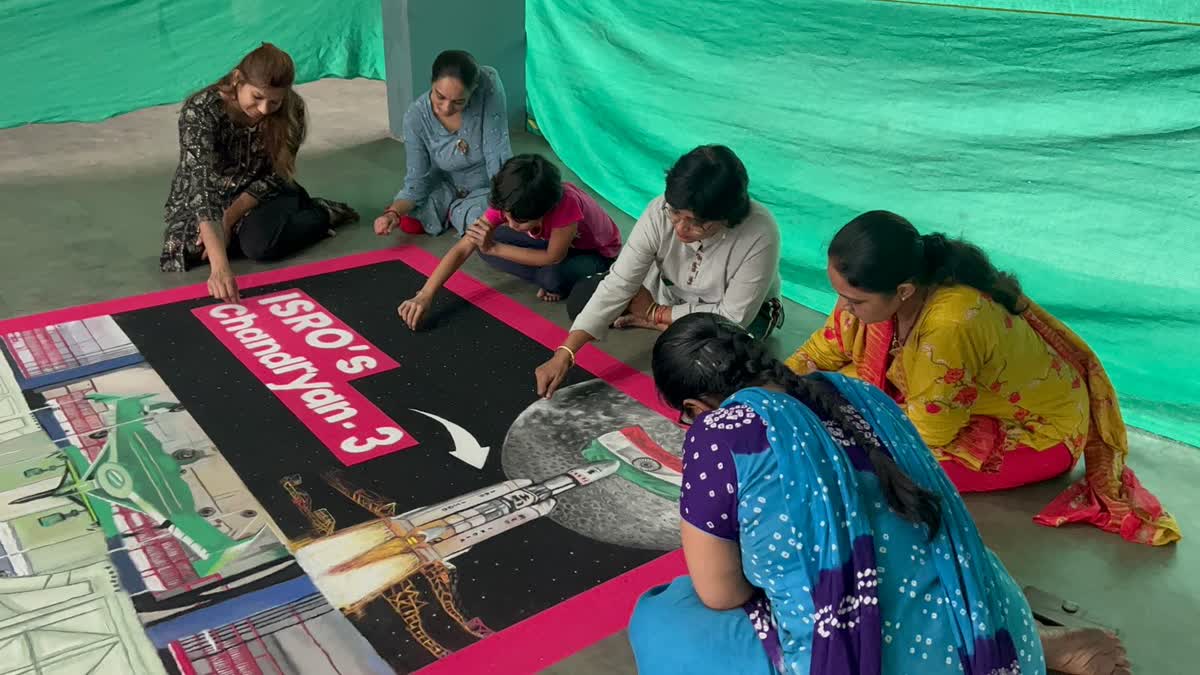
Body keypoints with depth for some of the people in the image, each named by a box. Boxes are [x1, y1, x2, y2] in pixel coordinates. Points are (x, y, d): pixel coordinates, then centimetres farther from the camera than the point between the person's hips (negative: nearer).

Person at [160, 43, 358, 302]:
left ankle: (323, 214, -1)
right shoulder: (200, 110, -30)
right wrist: (220, 265, -52)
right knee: (190, 247, -29)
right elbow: (202, 184, -40)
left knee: (260, 244, -33)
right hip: (207, 199, 1)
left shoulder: (291, 111, -22)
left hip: (263, 193, -1)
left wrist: (229, 218, -23)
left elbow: (273, 177, -10)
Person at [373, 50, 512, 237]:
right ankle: (451, 209, 12)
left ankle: (458, 212, 6)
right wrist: (393, 212, -38)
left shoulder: (488, 84, -31)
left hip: (488, 187, -2)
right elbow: (416, 182, -19)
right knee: (408, 222, -20)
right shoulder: (416, 117, -24)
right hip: (446, 185, 2)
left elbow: (498, 155, -28)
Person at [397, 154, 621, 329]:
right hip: (549, 239, 5)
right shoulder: (508, 203, -27)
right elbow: (462, 249, -28)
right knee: (485, 244, -16)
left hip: (596, 253, -5)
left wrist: (494, 248, -32)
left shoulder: (566, 205, -42)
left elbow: (554, 258, -30)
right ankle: (554, 281, -7)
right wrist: (424, 296, -37)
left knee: (553, 276, -39)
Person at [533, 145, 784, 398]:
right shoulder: (660, 212, -30)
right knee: (581, 298, -7)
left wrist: (656, 314, -20)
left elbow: (734, 317, -28)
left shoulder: (760, 235, -37)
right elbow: (618, 285, -29)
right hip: (670, 294, 4)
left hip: (728, 314, -3)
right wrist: (563, 355, -36)